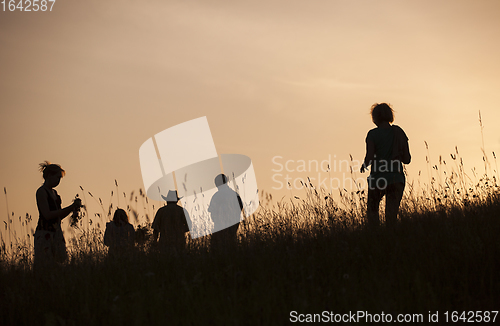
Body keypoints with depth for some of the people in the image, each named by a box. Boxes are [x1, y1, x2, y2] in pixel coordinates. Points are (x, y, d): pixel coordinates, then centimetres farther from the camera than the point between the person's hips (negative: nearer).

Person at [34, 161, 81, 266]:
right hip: (45, 233, -8)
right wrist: (71, 207, -15)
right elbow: (47, 215, -17)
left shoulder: (54, 192, 18)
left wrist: (73, 207, 4)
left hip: (57, 233, 8)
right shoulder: (41, 192, -7)